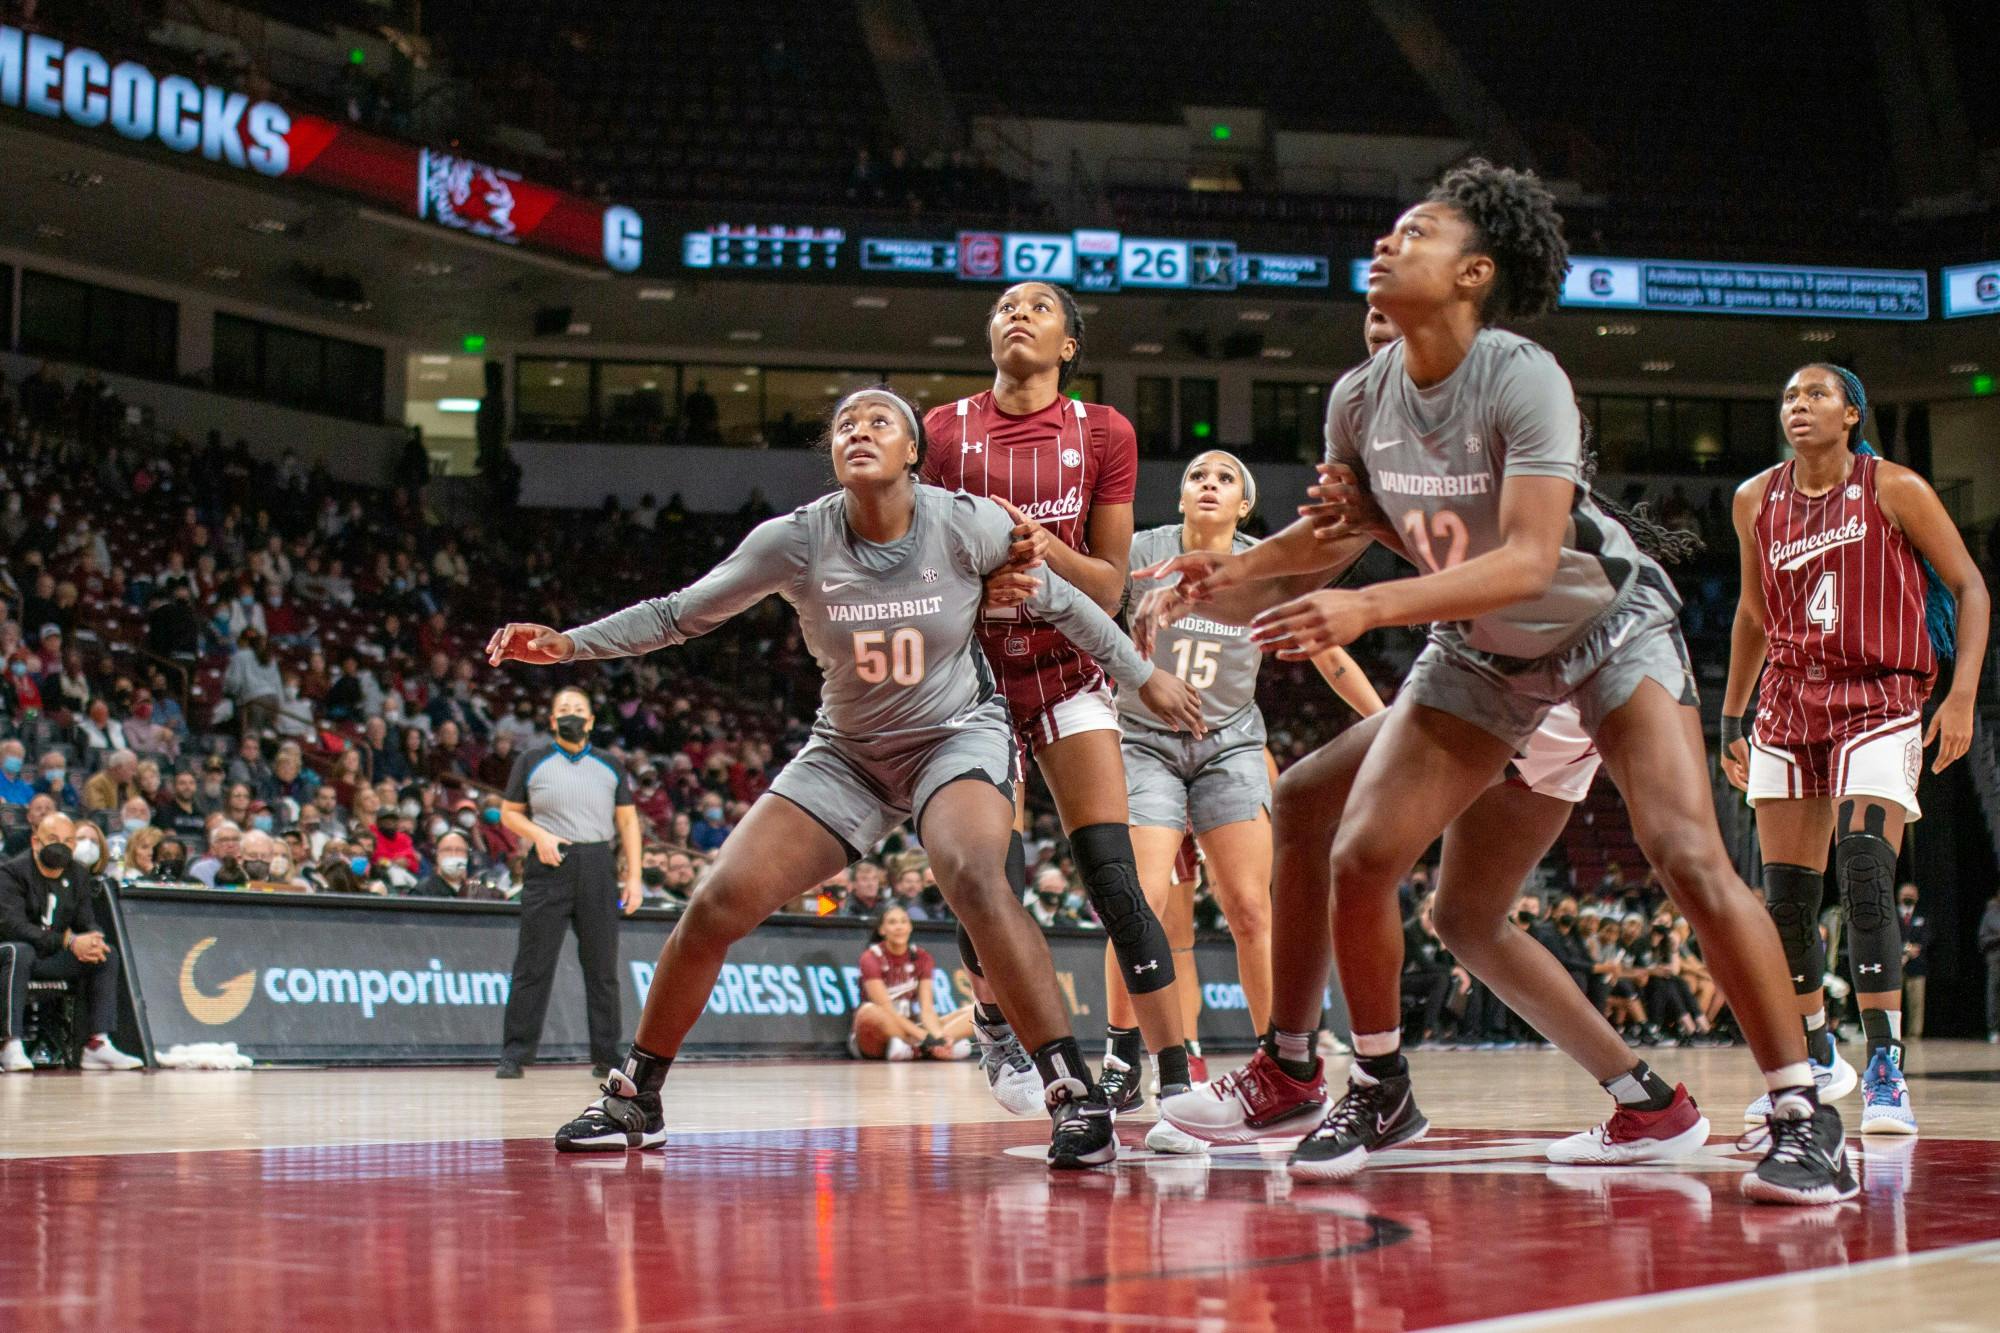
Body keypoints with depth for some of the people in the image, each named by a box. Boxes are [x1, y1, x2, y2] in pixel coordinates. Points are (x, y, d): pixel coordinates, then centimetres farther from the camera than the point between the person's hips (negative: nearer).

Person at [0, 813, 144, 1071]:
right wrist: (68, 942, -33)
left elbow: (87, 923, 7)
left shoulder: (78, 876, 9)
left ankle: (98, 1045, -16)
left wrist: (92, 940, -21)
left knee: (107, 955, -10)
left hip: (51, 959, 6)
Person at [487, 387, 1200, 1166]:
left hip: (958, 736, -3)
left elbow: (1058, 602, 0)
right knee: (718, 905, -8)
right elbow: (678, 614, -5)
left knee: (973, 877, -34)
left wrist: (1144, 677, 7)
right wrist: (568, 644, -16)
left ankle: (1076, 1099, -28)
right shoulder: (796, 542, -14)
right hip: (847, 751, 3)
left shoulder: (967, 526, -16)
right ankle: (633, 1099, 12)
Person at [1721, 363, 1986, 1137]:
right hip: (1790, 704, 5)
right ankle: (1817, 1064, 24)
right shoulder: (1756, 502, 6)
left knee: (1865, 879, -22)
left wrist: (1963, 695, -14)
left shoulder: (1895, 489, -7)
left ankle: (1884, 1073, -20)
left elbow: (1969, 588, -3)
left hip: (1879, 704, -5)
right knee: (1785, 899, 5)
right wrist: (1731, 718, 19)